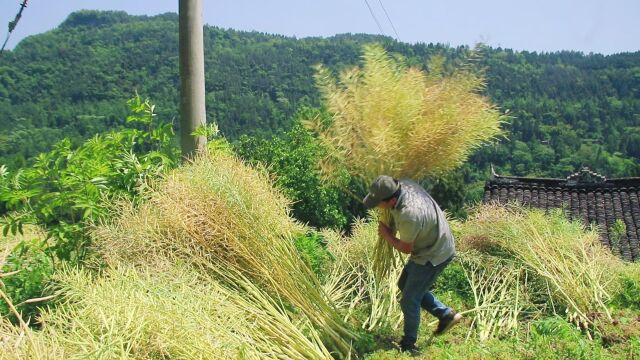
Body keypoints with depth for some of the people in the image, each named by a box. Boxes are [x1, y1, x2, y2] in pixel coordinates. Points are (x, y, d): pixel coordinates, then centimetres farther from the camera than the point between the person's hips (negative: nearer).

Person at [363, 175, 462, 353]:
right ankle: (446, 314, 28)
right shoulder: (404, 184, -15)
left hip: (434, 255, -9)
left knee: (409, 300, 4)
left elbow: (406, 248, -20)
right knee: (405, 285, 22)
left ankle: (408, 343, 26)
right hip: (433, 245, 9)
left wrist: (387, 235, -4)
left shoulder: (409, 215, -39)